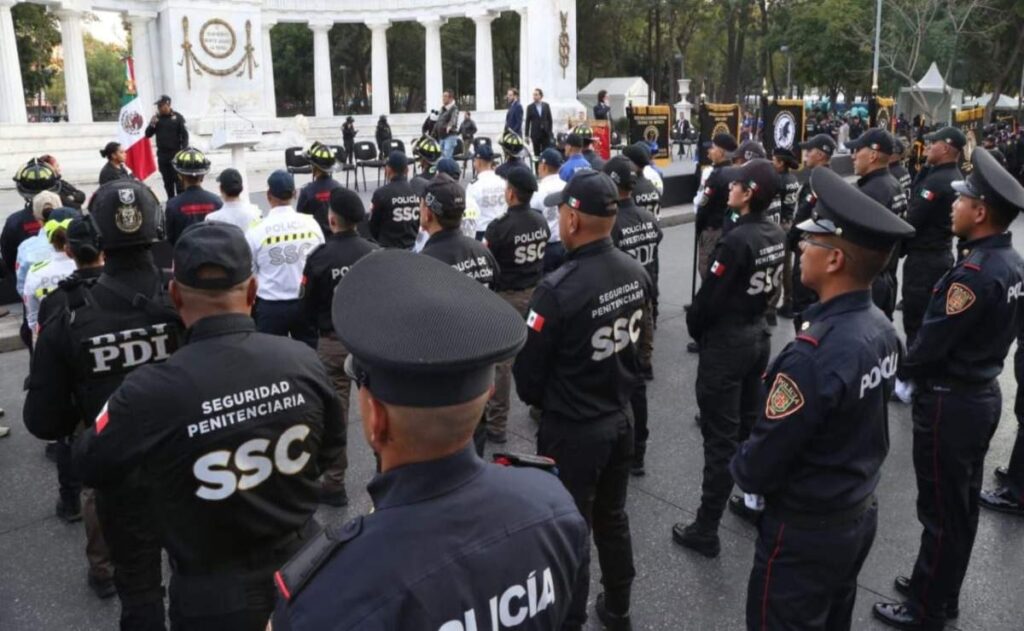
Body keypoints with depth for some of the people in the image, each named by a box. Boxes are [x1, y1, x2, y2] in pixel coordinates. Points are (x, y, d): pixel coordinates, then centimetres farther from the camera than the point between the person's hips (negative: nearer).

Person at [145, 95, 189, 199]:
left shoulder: (177, 117, -4)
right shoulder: (156, 118, 8)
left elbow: (185, 136, -5)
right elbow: (148, 135, 8)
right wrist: (152, 125, -10)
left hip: (176, 154, -4)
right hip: (162, 155, 4)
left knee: (179, 180, -5)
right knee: (167, 181, 9)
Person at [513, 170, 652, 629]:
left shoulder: (558, 289, -27)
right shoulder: (637, 273, -6)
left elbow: (528, 371, -16)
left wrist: (540, 401, 5)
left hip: (572, 430, -7)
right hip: (621, 417, 7)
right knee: (612, 519, 23)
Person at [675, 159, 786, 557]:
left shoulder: (737, 240, -24)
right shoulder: (777, 236, 2)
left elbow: (710, 296, -18)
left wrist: (694, 328, 0)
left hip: (726, 343, -8)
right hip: (759, 336, 8)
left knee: (720, 438, -1)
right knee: (752, 426, 21)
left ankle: (706, 530, 9)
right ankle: (758, 501, 36)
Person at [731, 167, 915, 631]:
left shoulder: (813, 355, -33)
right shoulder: (881, 329, -5)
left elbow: (761, 464, -25)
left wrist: (739, 468, -2)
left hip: (807, 530, -8)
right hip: (860, 512, 8)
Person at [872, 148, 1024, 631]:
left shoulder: (973, 273, -26)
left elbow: (929, 345, -21)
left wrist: (900, 371, -2)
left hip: (949, 404, -9)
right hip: (983, 393, 9)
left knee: (941, 511, 5)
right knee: (961, 504, 21)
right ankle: (942, 591, 38)